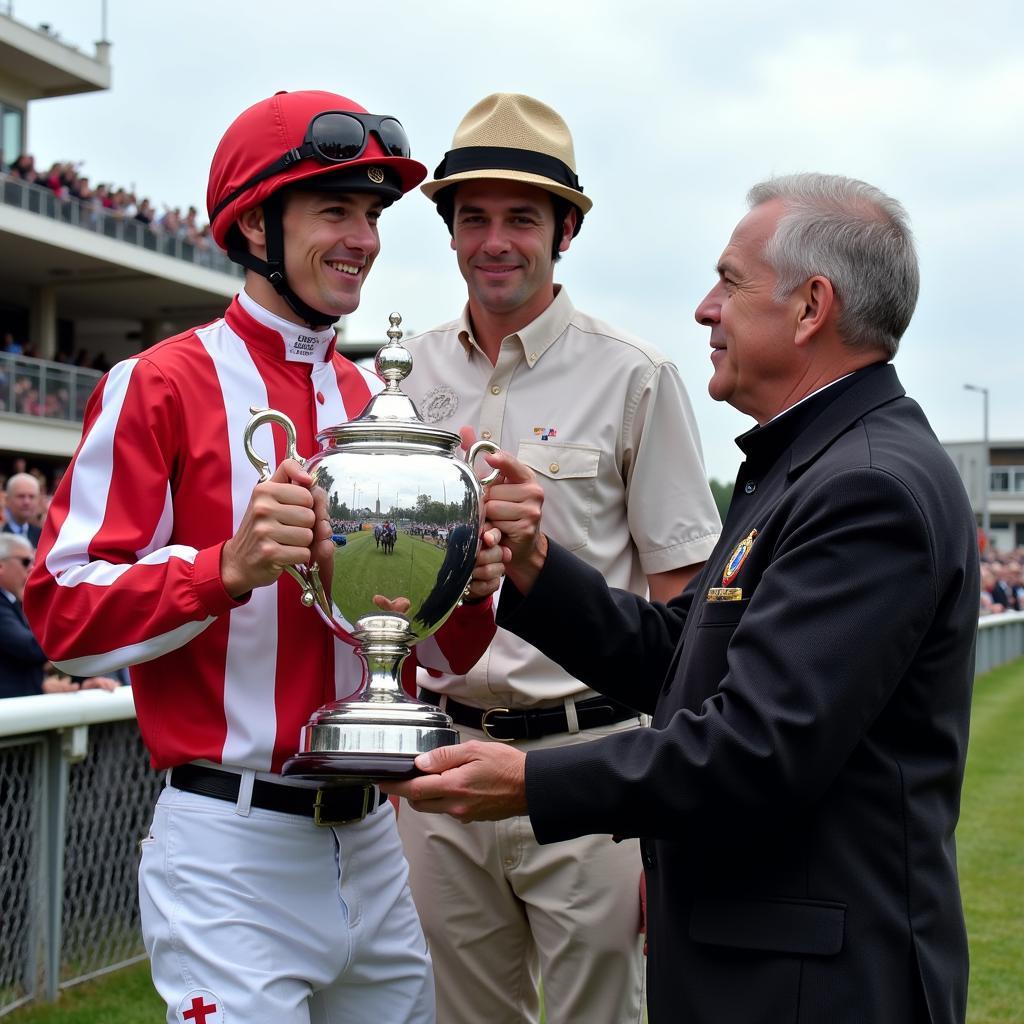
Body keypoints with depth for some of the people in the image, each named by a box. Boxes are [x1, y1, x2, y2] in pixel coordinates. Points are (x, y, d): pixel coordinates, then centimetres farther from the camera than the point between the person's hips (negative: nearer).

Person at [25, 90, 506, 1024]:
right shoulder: (164, 382, -6)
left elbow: (440, 652, 15)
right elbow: (64, 612, -12)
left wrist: (468, 587, -6)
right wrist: (230, 566, -26)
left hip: (370, 839, 6)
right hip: (234, 849, -6)